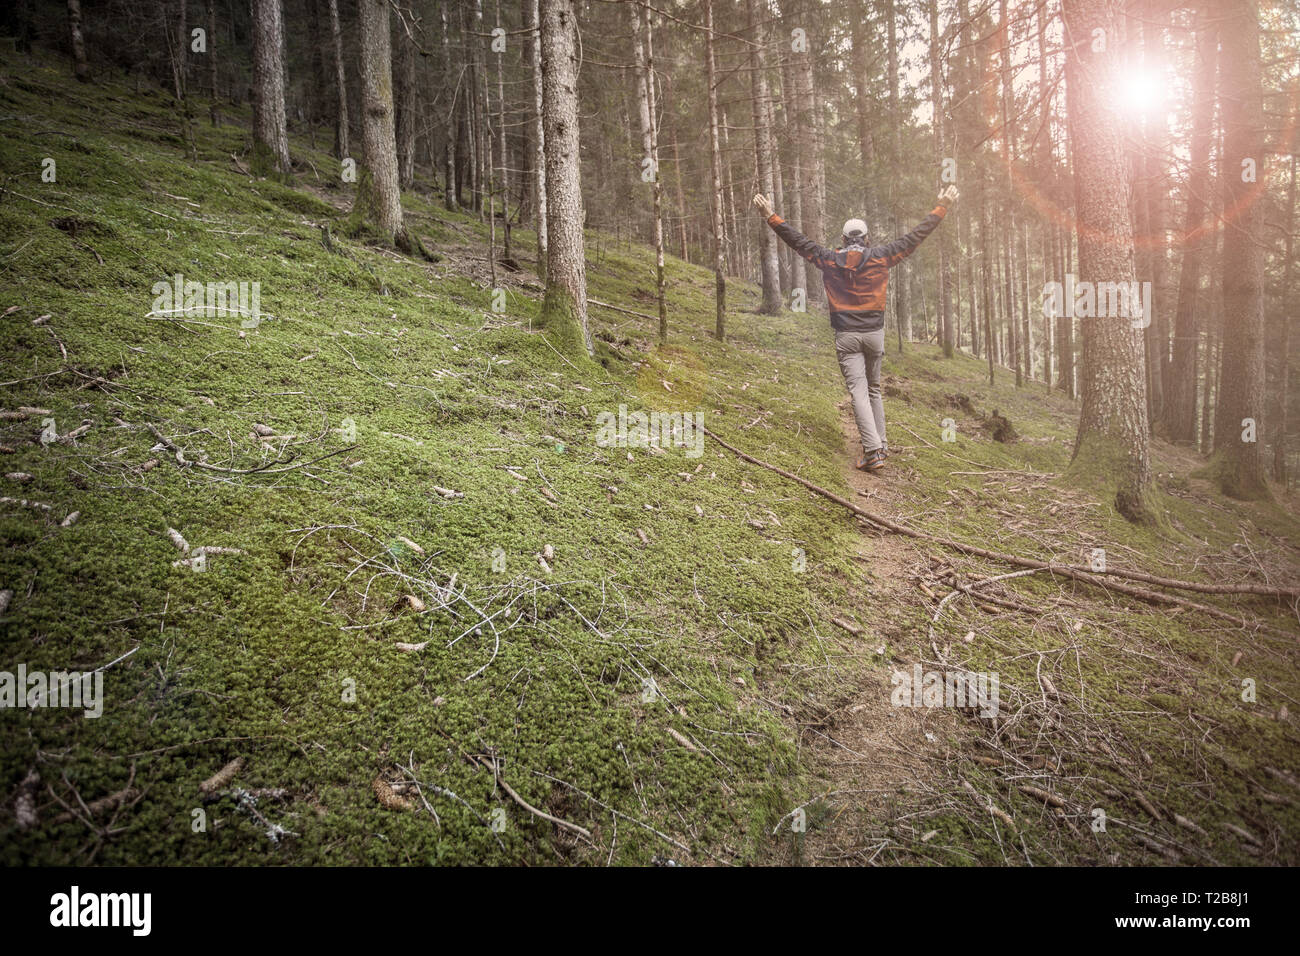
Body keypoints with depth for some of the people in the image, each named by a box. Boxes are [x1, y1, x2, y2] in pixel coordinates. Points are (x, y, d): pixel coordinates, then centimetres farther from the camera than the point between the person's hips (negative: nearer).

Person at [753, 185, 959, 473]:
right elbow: (915, 236, 6)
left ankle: (873, 452, -17)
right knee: (874, 390, 18)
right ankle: (880, 444, 20)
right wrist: (941, 208, 13)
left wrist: (770, 216, 12)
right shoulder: (880, 257, 2)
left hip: (846, 335, -1)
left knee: (858, 391, -6)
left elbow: (797, 240, 6)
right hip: (874, 333, 2)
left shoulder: (829, 260, 2)